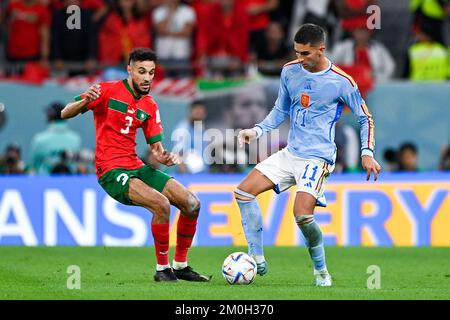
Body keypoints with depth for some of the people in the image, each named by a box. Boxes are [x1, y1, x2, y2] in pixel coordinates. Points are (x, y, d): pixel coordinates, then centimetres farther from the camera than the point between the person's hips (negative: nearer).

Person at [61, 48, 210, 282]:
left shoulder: (150, 107, 12)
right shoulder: (108, 91, -4)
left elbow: (156, 148, 14)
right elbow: (65, 114, -6)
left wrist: (163, 157, -11)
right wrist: (84, 101, -28)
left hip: (137, 168, 7)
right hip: (111, 171, -7)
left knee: (192, 204, -3)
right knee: (161, 203, -28)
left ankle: (180, 265, 12)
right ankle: (162, 268, -13)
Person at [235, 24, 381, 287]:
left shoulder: (341, 82, -10)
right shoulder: (290, 71, 4)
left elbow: (365, 118, 2)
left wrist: (367, 153, -9)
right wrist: (258, 131, 5)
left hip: (318, 157, -6)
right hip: (290, 153, 6)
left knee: (302, 214, -23)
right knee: (244, 191, -6)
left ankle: (321, 270, 0)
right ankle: (257, 259, 0)